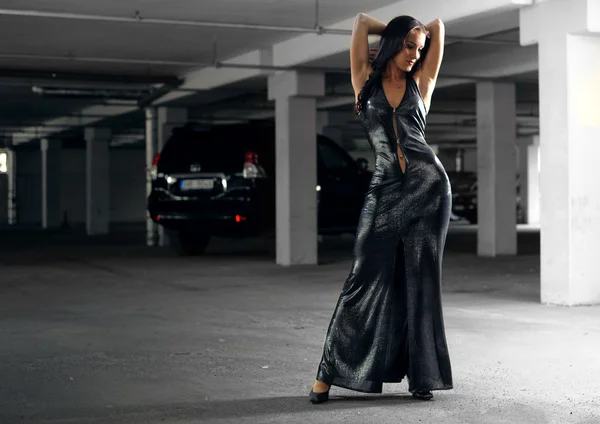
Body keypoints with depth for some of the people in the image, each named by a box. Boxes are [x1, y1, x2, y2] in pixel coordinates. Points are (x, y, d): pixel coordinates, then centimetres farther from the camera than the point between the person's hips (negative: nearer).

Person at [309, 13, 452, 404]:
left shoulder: (421, 83, 12)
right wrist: (395, 32, 23)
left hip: (429, 184, 1)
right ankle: (330, 372, 3)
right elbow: (362, 21, 9)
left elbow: (438, 26, 15)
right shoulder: (366, 81, 9)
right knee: (367, 278, -3)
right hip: (385, 189, -1)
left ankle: (422, 374, 9)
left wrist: (419, 32, 30)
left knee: (422, 279, 3)